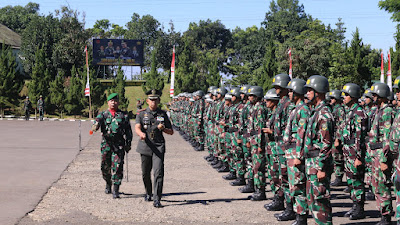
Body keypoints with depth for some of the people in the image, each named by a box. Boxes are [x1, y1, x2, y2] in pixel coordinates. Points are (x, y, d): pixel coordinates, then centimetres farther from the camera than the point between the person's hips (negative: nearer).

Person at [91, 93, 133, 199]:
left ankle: (116, 190, -7)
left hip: (119, 144, -1)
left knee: (117, 166, -9)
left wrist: (128, 143, 5)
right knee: (105, 166, 8)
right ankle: (108, 183, 34)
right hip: (106, 143, 1)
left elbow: (128, 131, 11)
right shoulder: (103, 114, 10)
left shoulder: (124, 115, 9)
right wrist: (95, 127, -34)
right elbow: (97, 121, -11)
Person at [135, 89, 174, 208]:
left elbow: (171, 132, 13)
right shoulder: (142, 114, 5)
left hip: (159, 146, -1)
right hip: (145, 146, 1)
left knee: (158, 173, -15)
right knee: (145, 173, 11)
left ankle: (157, 199, -16)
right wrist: (141, 134, -35)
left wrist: (163, 128, -8)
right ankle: (148, 193, 36)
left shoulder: (163, 114, 10)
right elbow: (137, 128, -12)